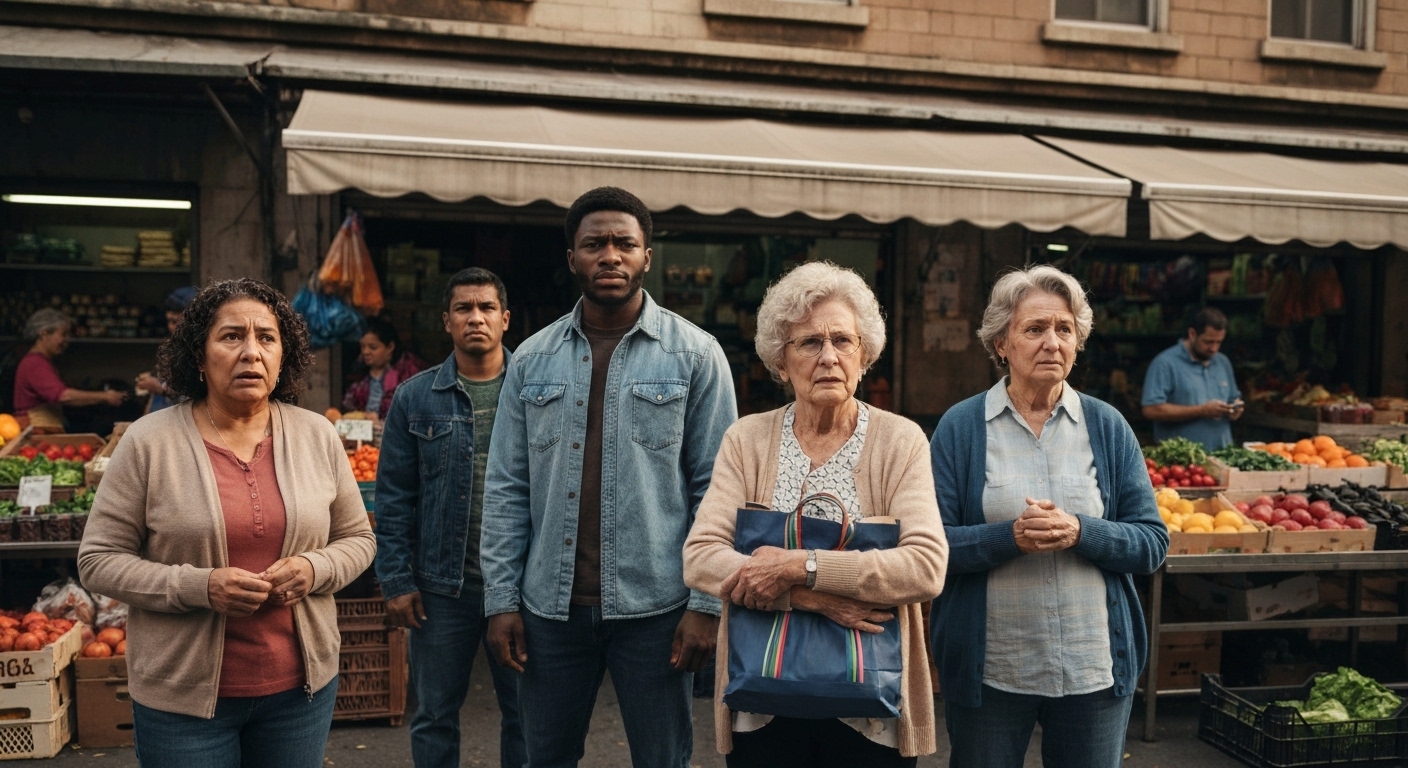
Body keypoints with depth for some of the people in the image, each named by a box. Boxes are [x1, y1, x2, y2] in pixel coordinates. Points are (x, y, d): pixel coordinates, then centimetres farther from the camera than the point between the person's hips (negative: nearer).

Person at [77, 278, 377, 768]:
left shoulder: (318, 435, 0)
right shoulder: (148, 442, -7)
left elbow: (357, 539, 8)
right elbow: (99, 560, -5)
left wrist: (314, 570, -13)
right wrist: (199, 587, -19)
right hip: (183, 693, -2)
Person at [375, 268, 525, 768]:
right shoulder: (416, 398, 2)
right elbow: (394, 497, 3)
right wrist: (396, 580, -2)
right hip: (442, 587, 1)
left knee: (526, 714, 11)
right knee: (434, 717, 12)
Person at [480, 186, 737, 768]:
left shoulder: (695, 355, -2)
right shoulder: (533, 359, 6)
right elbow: (506, 489, 6)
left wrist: (706, 604, -10)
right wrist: (501, 599, 0)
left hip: (653, 607, -2)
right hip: (550, 606, 3)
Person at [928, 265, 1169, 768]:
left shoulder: (1108, 427, 2)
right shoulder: (961, 426, -4)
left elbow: (1153, 543, -1)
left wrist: (1079, 532, -18)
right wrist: (1010, 537, -23)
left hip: (1096, 668, 2)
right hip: (989, 670, -1)